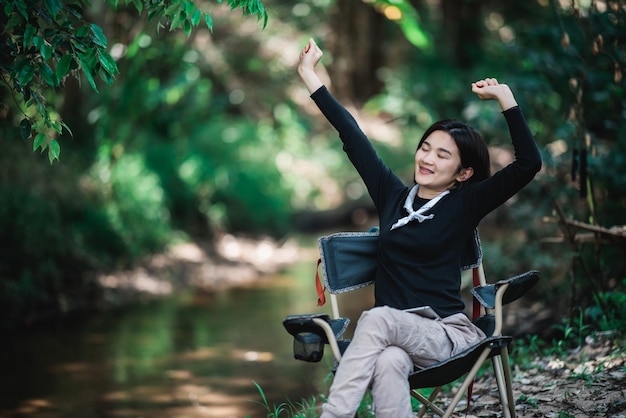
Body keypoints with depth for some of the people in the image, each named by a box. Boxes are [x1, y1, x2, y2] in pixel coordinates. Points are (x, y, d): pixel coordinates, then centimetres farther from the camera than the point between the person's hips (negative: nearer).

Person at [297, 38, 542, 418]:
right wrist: (309, 73, 20)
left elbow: (529, 163, -6)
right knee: (388, 365, -36)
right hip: (393, 333, 3)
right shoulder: (392, 194, 13)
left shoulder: (465, 204, 4)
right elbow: (351, 135, 16)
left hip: (446, 333, -3)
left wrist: (505, 98, -13)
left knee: (380, 318, -36)